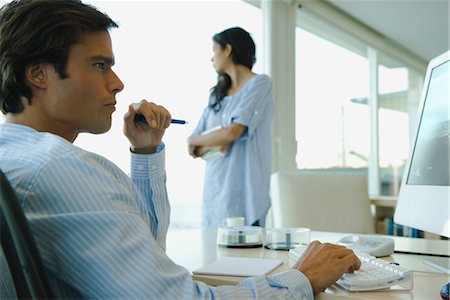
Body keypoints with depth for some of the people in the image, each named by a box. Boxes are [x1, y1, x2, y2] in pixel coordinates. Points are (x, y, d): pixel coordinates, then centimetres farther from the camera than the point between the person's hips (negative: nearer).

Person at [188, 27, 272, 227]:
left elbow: (233, 131, -15)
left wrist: (193, 140, 1)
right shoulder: (217, 94, 17)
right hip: (214, 189, 5)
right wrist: (212, 145, -10)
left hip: (243, 191, -5)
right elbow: (193, 150, 12)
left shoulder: (259, 83, -2)